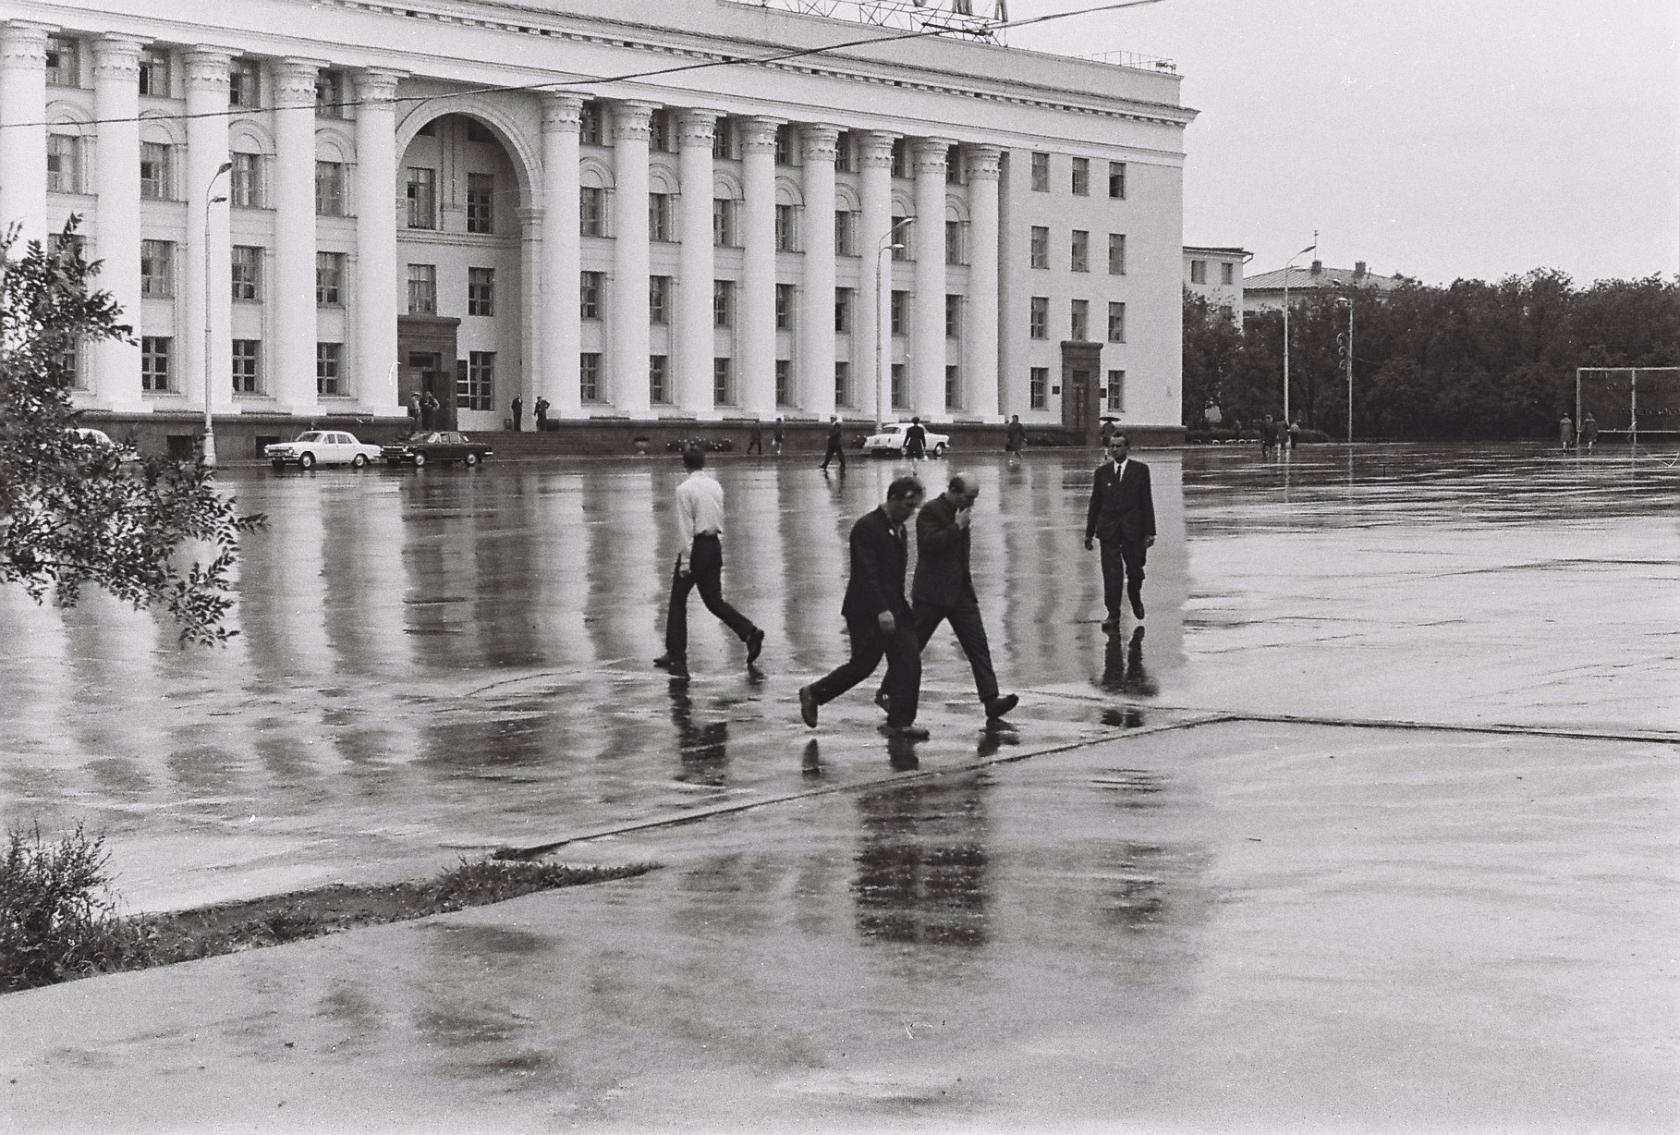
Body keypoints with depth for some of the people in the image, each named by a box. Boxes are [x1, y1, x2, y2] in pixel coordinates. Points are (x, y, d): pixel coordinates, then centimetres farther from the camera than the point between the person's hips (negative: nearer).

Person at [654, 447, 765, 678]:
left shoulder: (685, 489, -13)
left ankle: (675, 655, 10)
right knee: (714, 600, 13)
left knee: (678, 601, 7)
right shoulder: (715, 486, 8)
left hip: (696, 546, -6)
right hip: (715, 545, 6)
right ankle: (749, 632, -4)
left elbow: (685, 527, -15)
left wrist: (685, 561, -13)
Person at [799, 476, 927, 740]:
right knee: (863, 664, -3)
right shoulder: (867, 527, -15)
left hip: (893, 608, 8)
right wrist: (881, 611, -27)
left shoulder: (898, 529, 13)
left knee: (909, 663, -1)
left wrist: (899, 608, 15)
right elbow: (866, 573, -22)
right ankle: (813, 694, 16)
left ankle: (901, 721, 3)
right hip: (867, 611, -8)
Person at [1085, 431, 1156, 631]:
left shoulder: (1140, 470, 1)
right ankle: (1113, 615, 2)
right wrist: (1089, 532, 7)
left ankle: (1135, 597, 37)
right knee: (1111, 573, -3)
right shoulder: (1102, 471, 7)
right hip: (1108, 528, 1)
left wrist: (1149, 532, -4)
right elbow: (1095, 502, 9)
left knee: (1135, 571, 5)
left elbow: (1147, 502, 0)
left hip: (1133, 529, -1)